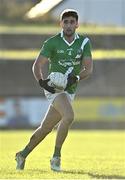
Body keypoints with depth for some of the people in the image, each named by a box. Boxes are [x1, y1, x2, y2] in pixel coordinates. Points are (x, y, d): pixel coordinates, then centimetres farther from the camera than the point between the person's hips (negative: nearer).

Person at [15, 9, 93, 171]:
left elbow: (89, 68, -2)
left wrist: (76, 77, -22)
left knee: (46, 128, 10)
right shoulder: (52, 43, -8)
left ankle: (23, 155, 29)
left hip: (70, 90, 5)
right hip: (54, 87, -5)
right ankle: (56, 157, -19)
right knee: (69, 116, -29)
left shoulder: (84, 42, 2)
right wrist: (41, 81, -27)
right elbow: (37, 65, -7)